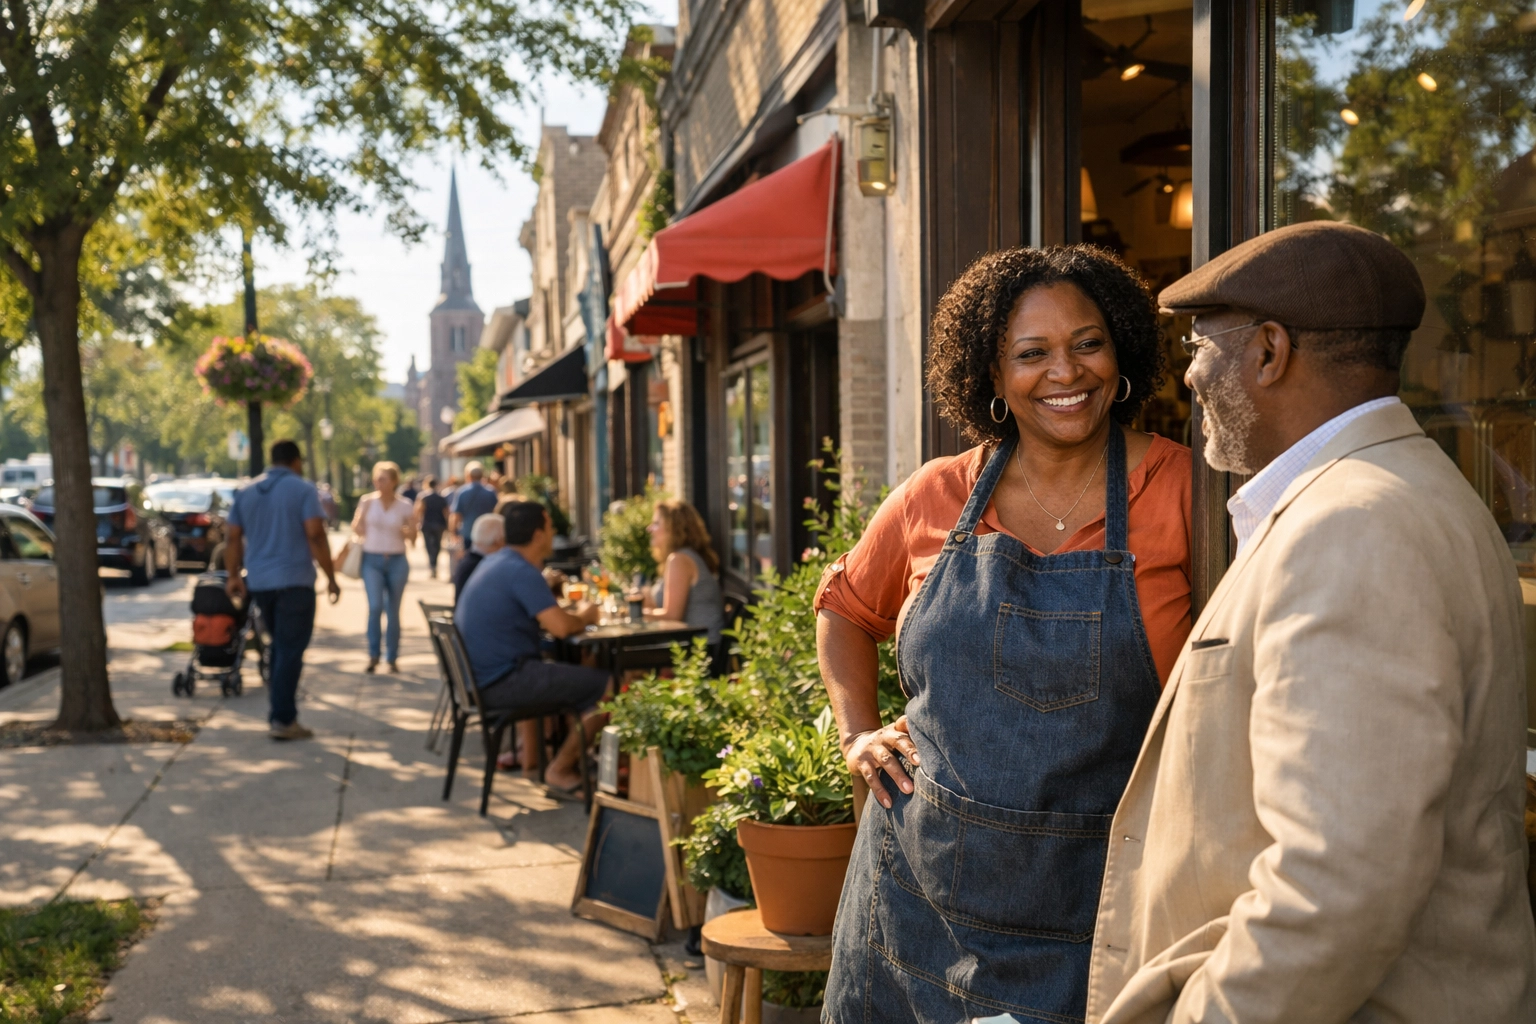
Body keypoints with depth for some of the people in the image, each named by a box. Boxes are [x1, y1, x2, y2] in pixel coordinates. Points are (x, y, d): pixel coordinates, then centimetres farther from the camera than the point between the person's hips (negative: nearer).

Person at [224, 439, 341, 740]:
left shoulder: (246, 492, 12)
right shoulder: (303, 489, -5)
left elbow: (232, 537, 10)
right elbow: (315, 535, -14)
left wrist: (234, 575, 15)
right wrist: (330, 577, -10)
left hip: (258, 582, 6)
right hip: (294, 580, -6)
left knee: (278, 647, 18)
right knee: (290, 650, -3)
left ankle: (278, 712, 18)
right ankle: (283, 719, -5)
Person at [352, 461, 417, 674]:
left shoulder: (404, 506, 1)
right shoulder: (367, 502, 2)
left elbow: (413, 537, 5)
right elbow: (357, 530, 8)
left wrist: (403, 530, -15)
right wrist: (363, 511, -7)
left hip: (397, 561, 1)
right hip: (372, 560, 0)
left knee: (393, 610, 5)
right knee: (375, 606, -15)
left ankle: (392, 658, 16)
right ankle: (373, 654, -2)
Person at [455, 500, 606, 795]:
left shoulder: (494, 563, 13)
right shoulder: (521, 571, -17)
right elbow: (560, 626, -25)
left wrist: (576, 614, 9)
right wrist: (584, 617, -4)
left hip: (480, 677, 10)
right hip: (502, 681, -10)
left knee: (573, 673, 26)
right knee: (604, 686, -9)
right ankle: (561, 769, 1)